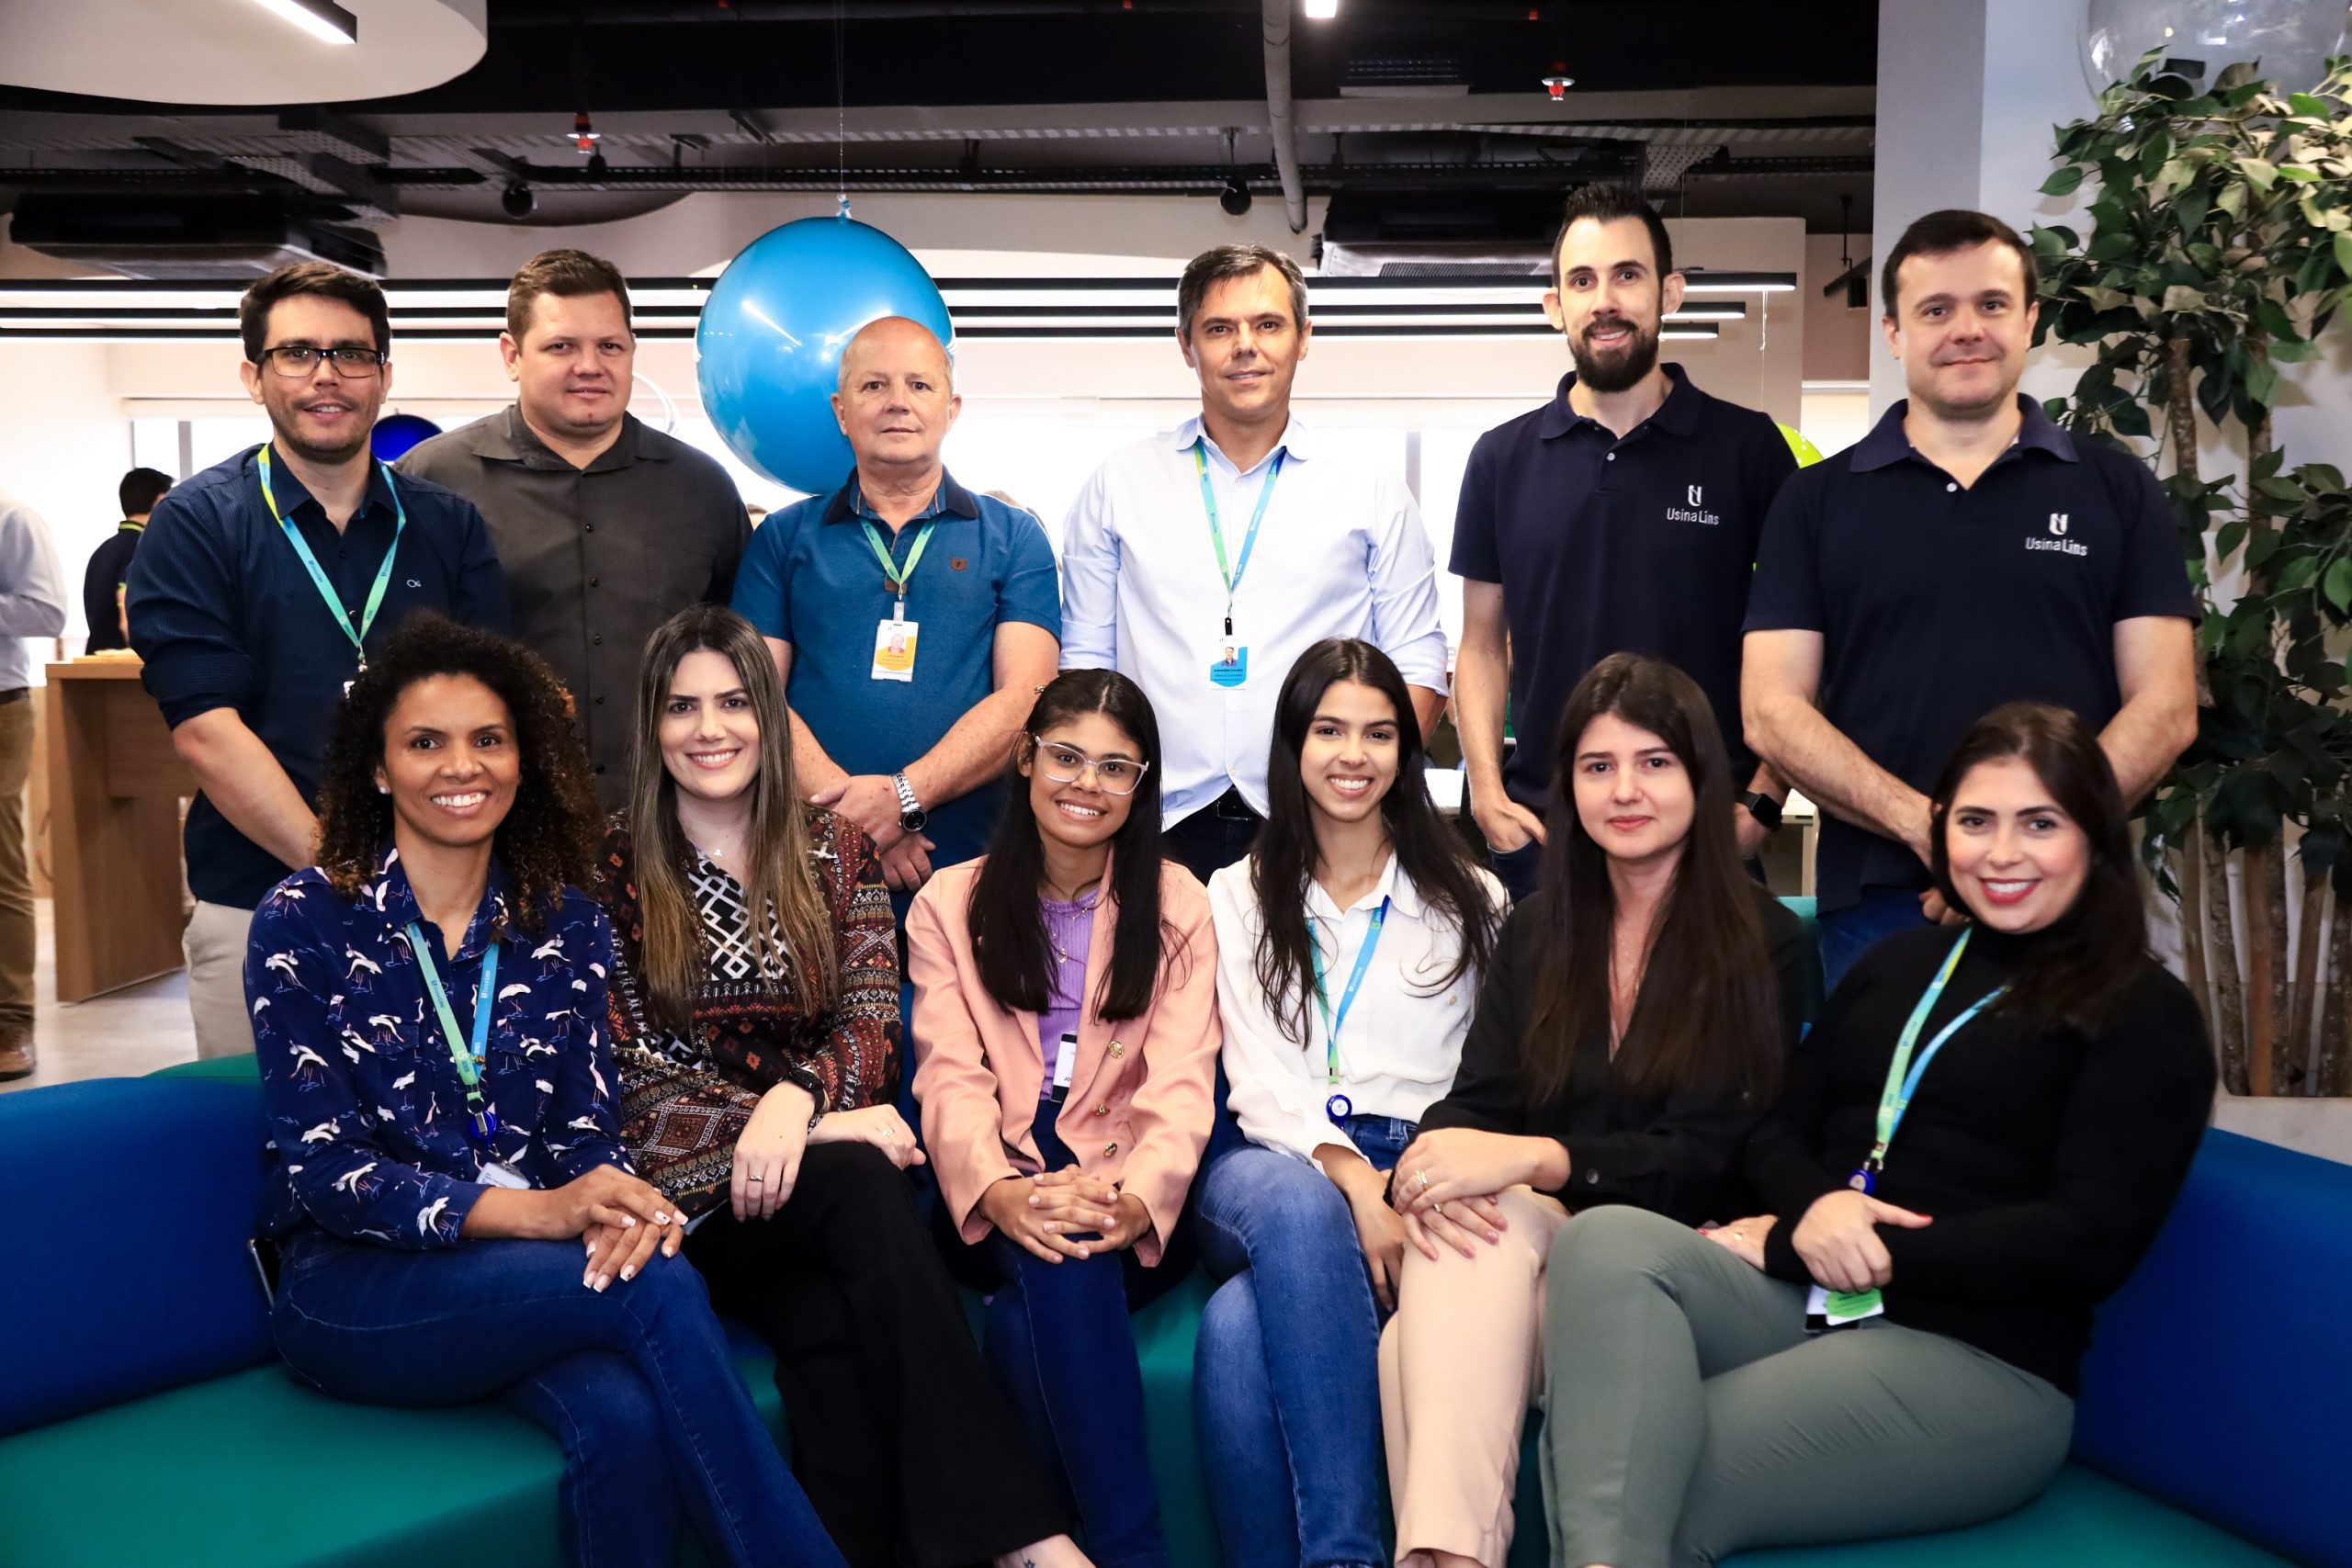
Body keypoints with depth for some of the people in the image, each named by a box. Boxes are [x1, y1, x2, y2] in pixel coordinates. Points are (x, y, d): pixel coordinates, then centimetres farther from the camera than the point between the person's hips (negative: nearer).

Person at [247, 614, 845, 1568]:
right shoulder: (304, 923, -3)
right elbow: (324, 1170, -9)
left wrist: (622, 1207, -22)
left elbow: (584, 1130, 4)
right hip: (355, 1285, -3)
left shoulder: (566, 924, 8)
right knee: (659, 1291, -30)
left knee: (626, 1419, -33)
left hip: (532, 1276, 3)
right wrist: (534, 1211, -24)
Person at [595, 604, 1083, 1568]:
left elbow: (872, 1020, 0)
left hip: (814, 1187, 2)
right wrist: (825, 1131, -16)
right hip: (691, 1190, -2)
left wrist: (799, 1097, -25)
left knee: (835, 1337, -34)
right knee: (861, 1185, -34)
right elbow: (631, 1072, -4)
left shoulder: (834, 853, 11)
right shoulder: (613, 869, 3)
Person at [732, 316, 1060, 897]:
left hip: (970, 867, 0)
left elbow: (1025, 695, -3)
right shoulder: (785, 537, 11)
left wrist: (904, 796, -17)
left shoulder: (1014, 538, 8)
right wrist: (849, 815, -15)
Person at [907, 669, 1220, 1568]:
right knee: (1056, 1259, -34)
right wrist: (1000, 1191, -26)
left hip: (1131, 1211, 0)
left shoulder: (1177, 905, 10)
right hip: (992, 1207, 1)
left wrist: (1138, 1199, -27)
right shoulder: (949, 904, 11)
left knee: (1026, 1321, -33)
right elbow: (951, 1075, -3)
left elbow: (1180, 1083, -4)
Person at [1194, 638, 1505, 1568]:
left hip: (1419, 1179, -1)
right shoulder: (1239, 897, 18)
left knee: (1239, 1329, -34)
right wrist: (1349, 1176, -15)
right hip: (1275, 1169, 1)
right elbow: (1260, 1080, 4)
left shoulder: (1470, 900, 17)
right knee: (1302, 1209, -39)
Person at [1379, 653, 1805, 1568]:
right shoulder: (1536, 930, 15)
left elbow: (1705, 1155, -7)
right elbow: (1479, 1098, 5)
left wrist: (1533, 1159, -23)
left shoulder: (1763, 944, 2)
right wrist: (1435, 1157, -21)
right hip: (1536, 1230, 4)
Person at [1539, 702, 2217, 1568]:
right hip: (1809, 1299, 5)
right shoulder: (1898, 962, 20)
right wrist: (1814, 1208, -12)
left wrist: (1789, 1247, -12)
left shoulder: (2145, 1015, 2)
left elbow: (2090, 1243, -10)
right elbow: (1778, 1130, 17)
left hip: (1976, 1357, -5)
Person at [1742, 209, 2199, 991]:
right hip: (1875, 905, 0)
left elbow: (2164, 705, 1)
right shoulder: (1815, 501, 5)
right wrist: (1923, 823, -16)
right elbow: (1771, 710, -2)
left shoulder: (2117, 488, 7)